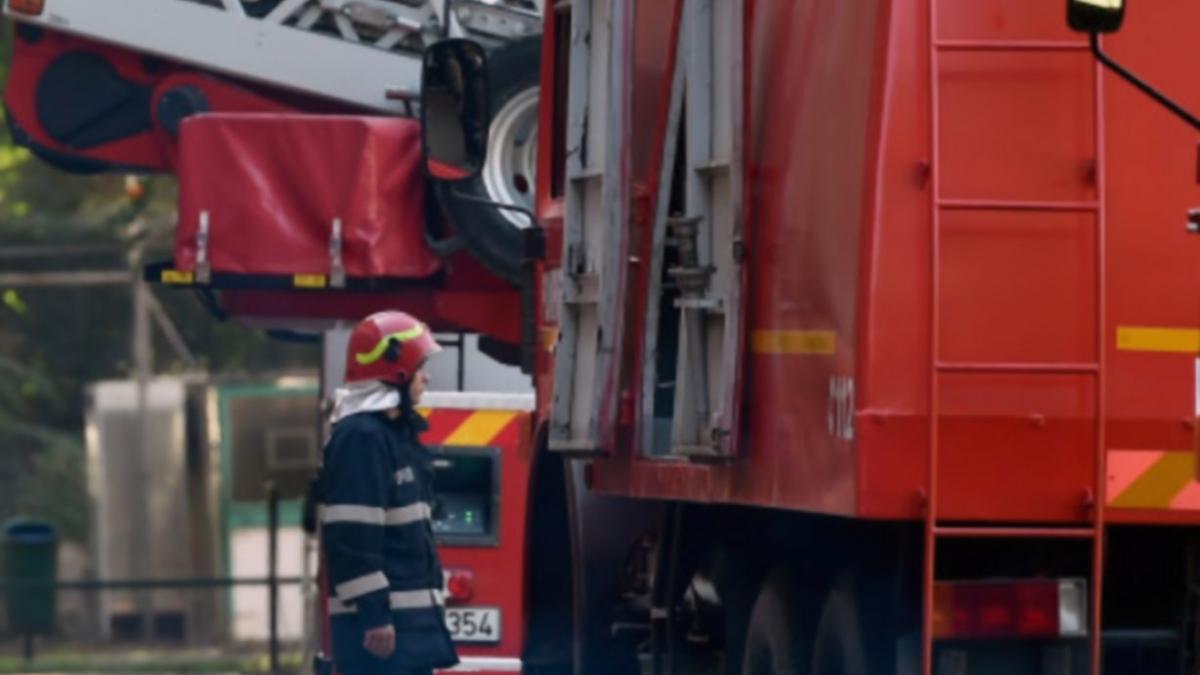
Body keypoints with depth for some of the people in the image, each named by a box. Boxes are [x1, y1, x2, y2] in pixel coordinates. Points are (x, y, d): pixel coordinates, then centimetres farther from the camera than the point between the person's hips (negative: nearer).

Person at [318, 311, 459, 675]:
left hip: (410, 614, 11)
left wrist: (430, 608, 23)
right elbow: (352, 537, -22)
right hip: (379, 622, -11)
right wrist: (374, 614, -24)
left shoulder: (398, 432, 17)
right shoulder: (360, 437, -16)